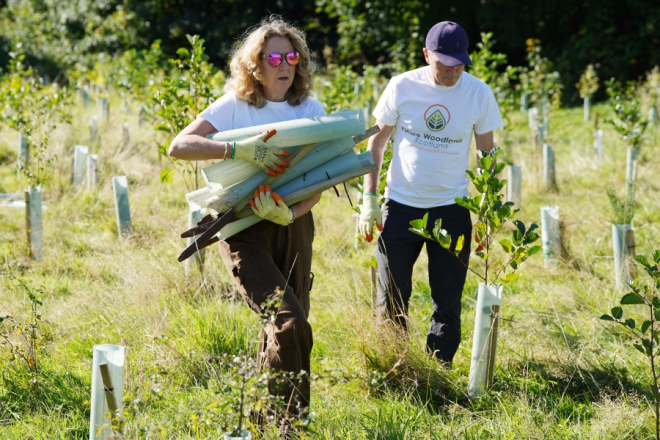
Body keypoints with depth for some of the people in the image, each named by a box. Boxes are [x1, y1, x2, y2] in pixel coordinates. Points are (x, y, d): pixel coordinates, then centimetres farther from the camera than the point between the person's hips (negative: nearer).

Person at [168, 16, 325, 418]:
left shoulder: (311, 110, 3)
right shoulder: (235, 107, -7)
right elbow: (179, 146, -19)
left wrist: (290, 214, -21)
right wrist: (240, 149, -31)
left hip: (293, 227, 4)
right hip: (245, 230, -4)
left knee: (282, 331, 10)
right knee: (291, 325, -19)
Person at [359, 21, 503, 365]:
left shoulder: (478, 93, -6)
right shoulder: (403, 87, -7)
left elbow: (486, 153, 4)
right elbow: (377, 143, 3)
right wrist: (369, 199, -2)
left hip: (452, 209, 0)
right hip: (400, 207, 0)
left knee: (447, 301, 6)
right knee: (391, 300, 5)